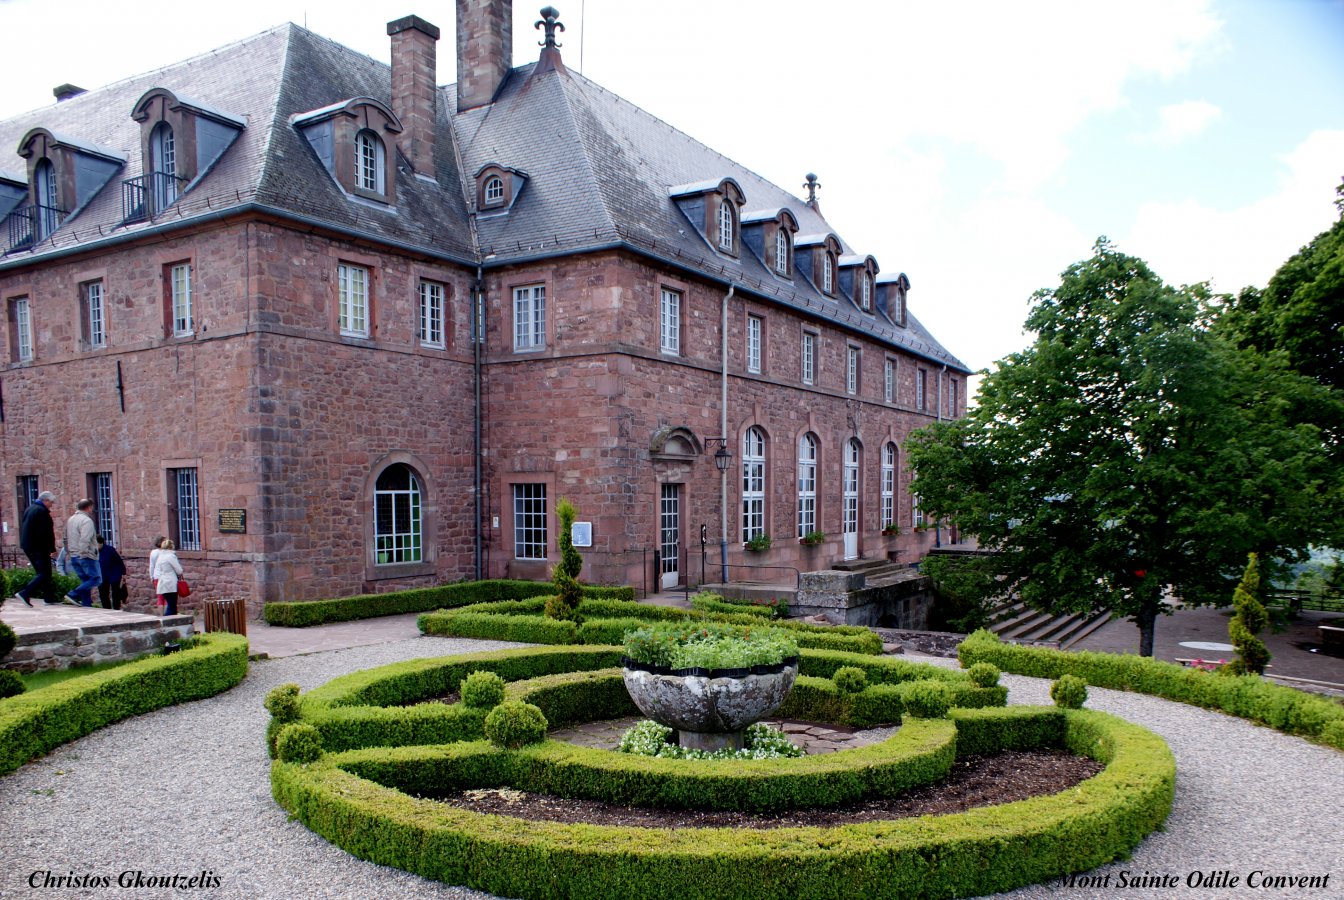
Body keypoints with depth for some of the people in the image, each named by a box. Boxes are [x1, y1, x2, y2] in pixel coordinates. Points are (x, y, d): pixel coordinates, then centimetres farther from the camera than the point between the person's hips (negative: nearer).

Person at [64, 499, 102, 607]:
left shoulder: (70, 520, 16)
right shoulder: (86, 520, -14)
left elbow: (66, 538, 23)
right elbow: (85, 540, -24)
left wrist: (69, 551, 27)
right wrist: (84, 553, -21)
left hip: (74, 556, 9)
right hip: (86, 556, -9)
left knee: (85, 580, 12)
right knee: (96, 579, -6)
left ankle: (86, 604, 8)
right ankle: (73, 595, -15)